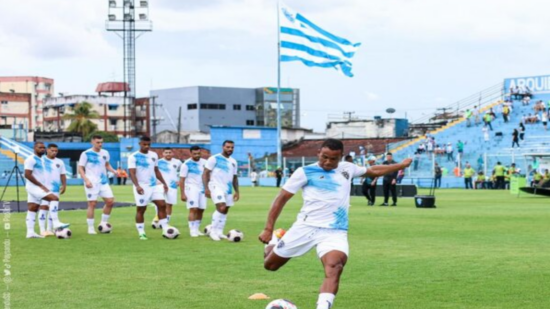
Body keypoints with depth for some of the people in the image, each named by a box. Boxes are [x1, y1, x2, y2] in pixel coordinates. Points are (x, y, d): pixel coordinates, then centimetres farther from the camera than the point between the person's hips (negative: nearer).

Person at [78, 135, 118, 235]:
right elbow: (80, 169, -5)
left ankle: (103, 223, 15)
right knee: (92, 204, -5)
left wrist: (114, 171, 6)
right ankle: (90, 228, 5)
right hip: (92, 183, -5)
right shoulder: (86, 154, -6)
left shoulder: (105, 153, 9)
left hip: (103, 182, 5)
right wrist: (86, 180, -17)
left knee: (110, 201, -2)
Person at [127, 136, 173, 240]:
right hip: (142, 187, -5)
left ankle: (165, 230, 0)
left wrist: (164, 183, 15)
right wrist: (137, 185, -30)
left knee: (162, 205, -4)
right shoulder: (133, 157, -8)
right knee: (141, 209, -1)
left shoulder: (154, 155, 10)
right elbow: (132, 173, -16)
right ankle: (141, 233, 7)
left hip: (154, 185, 5)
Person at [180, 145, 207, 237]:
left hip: (202, 189, 5)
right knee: (193, 209, -14)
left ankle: (197, 229, 15)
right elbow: (182, 180, -8)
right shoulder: (186, 164, -8)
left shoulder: (204, 162, 6)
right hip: (192, 188, -5)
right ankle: (192, 230, -9)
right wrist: (183, 194, -13)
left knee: (201, 210, 4)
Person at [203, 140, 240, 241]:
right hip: (216, 187, -7)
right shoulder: (214, 159, -5)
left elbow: (235, 178, 22)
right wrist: (206, 188, -16)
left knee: (225, 210, 6)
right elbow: (205, 173, -7)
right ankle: (213, 230, -10)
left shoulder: (233, 162, 15)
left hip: (228, 189, 7)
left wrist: (237, 191, 14)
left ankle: (219, 232, 16)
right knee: (221, 208, -21)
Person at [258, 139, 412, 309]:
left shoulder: (347, 168, 12)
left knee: (334, 269, -28)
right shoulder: (305, 172, -1)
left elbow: (373, 171, 31)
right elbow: (282, 198, 1)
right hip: (305, 227, -1)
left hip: (335, 232, 1)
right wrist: (268, 228, -4)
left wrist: (401, 165, 34)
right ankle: (273, 242, 44)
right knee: (270, 265, 10)